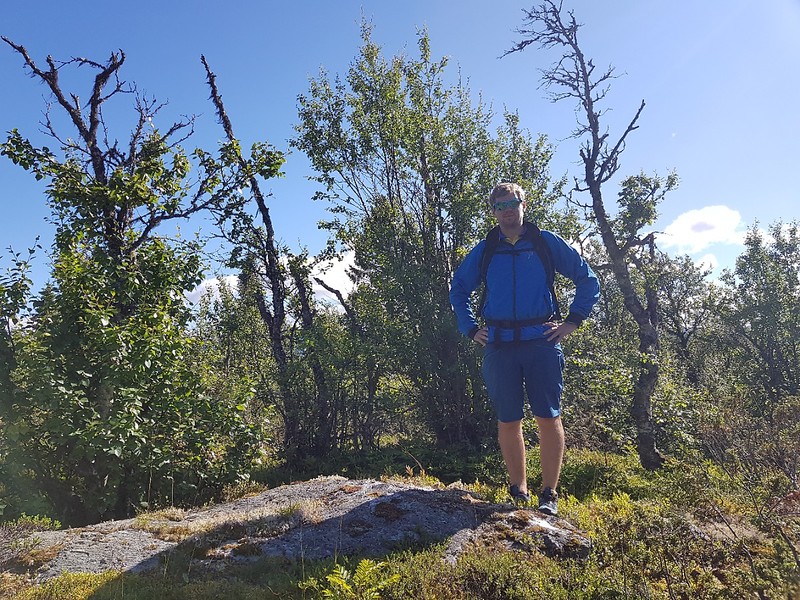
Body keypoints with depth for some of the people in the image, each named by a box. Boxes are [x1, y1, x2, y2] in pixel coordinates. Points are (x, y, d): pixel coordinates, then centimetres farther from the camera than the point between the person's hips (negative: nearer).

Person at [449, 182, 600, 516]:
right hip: (499, 346, 2)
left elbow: (588, 280, 11)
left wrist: (573, 321, 2)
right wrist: (470, 329, 12)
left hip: (541, 341, -2)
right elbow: (458, 290, 22)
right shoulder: (484, 251, 12)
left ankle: (549, 494, 8)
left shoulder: (546, 243, 7)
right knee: (507, 421, 5)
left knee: (548, 417, -2)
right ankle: (518, 492, 18)